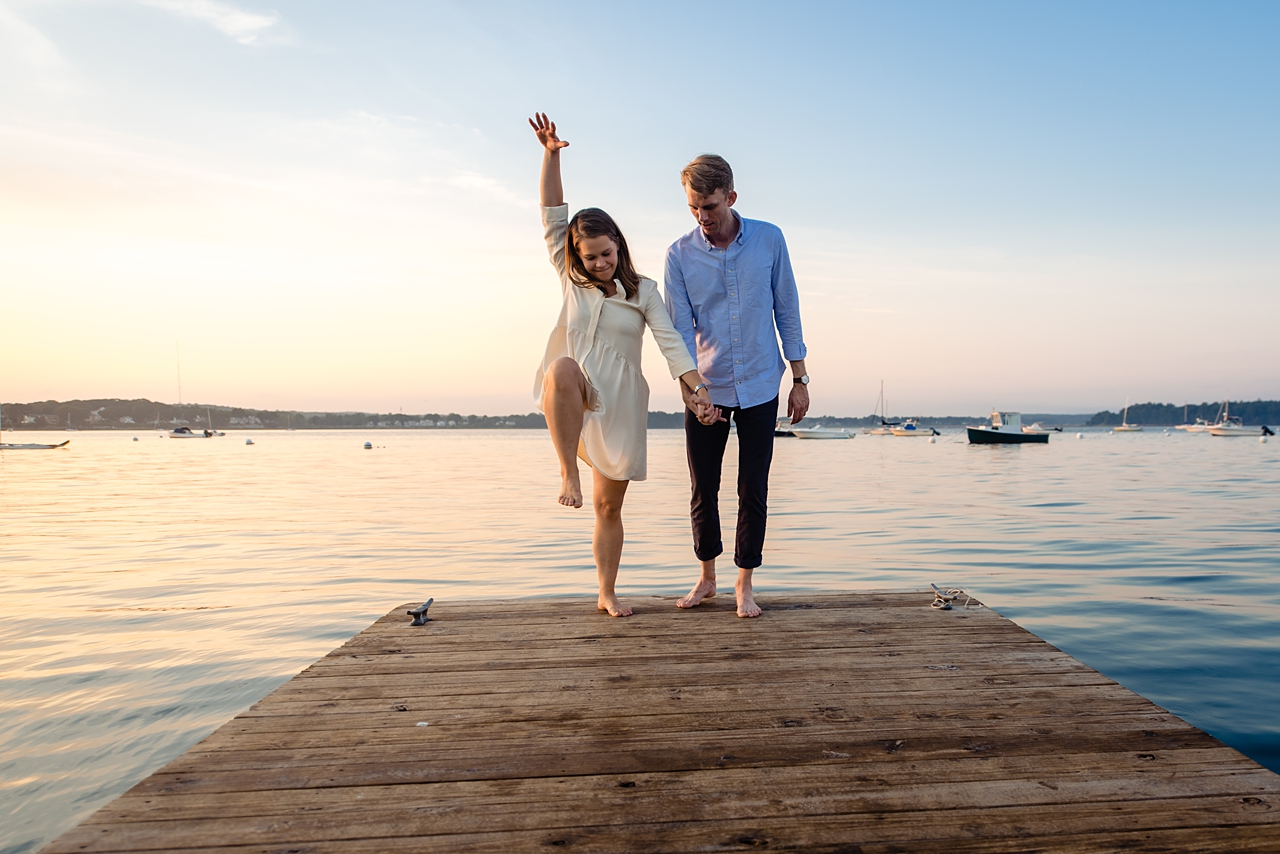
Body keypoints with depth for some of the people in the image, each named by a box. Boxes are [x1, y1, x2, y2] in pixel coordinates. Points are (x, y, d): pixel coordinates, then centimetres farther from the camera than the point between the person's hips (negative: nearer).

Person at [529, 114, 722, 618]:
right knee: (563, 368, -40)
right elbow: (553, 219, 1)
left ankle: (607, 594, 22)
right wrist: (551, 155, -8)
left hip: (620, 406, 1)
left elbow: (671, 343, -3)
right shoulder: (570, 281, 8)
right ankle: (568, 472, -32)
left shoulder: (643, 291, 6)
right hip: (576, 398, -1)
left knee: (610, 505, 6)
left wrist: (698, 389, -16)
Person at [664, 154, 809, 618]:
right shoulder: (679, 255, -6)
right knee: (703, 489, 7)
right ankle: (707, 578, 26)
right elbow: (681, 329, -8)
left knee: (753, 491, 3)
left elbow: (787, 312, 2)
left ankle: (744, 586, 17)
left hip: (759, 386, 0)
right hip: (706, 388, 1)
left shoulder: (769, 240, -4)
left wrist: (799, 379, 1)